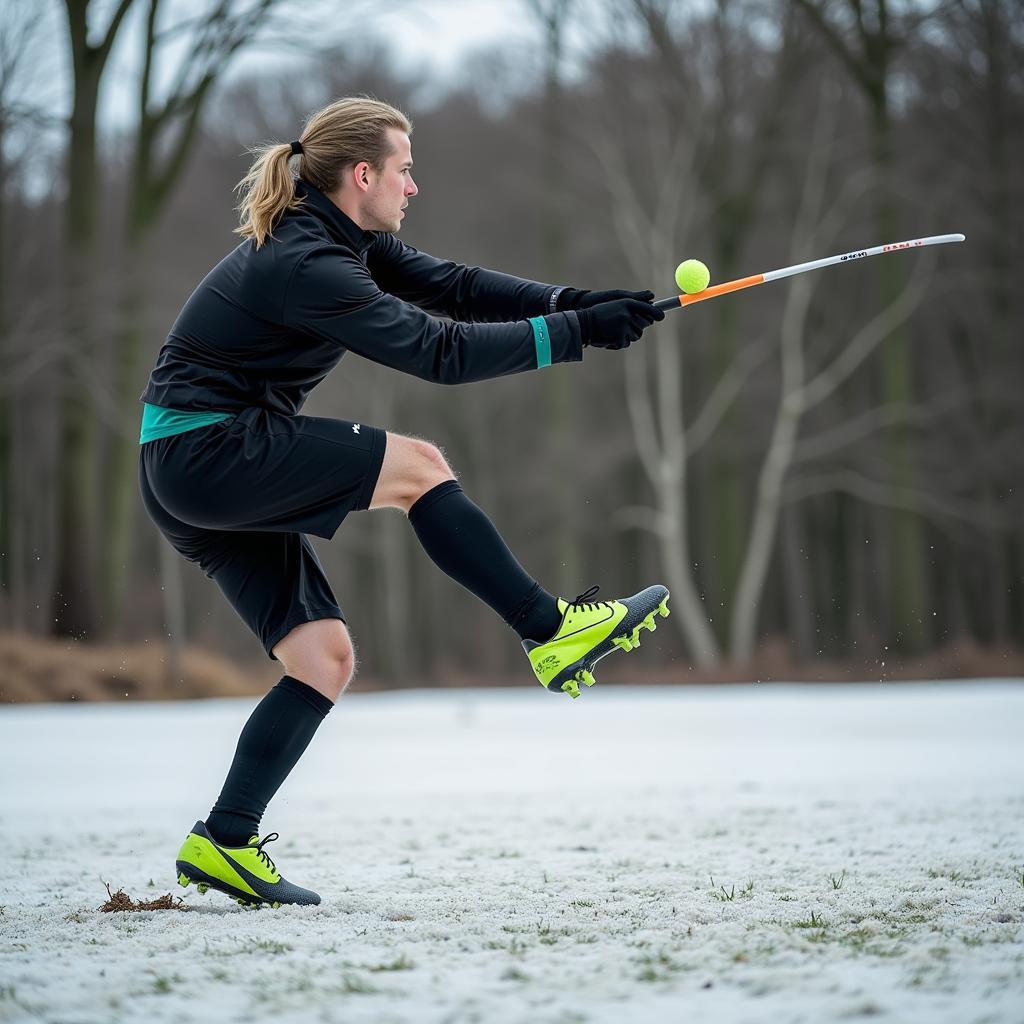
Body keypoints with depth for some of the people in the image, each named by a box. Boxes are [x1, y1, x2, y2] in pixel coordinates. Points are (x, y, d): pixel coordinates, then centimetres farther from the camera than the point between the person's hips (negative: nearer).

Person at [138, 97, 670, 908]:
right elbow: (439, 352, -24)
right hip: (204, 452, -10)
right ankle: (551, 630, -7)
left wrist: (575, 303, -7)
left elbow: (452, 285, 5)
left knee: (325, 659, 4)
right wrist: (575, 333, -21)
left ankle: (224, 843, 7)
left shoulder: (339, 238, 10)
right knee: (416, 467, -14)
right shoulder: (305, 266, -21)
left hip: (207, 471, 10)